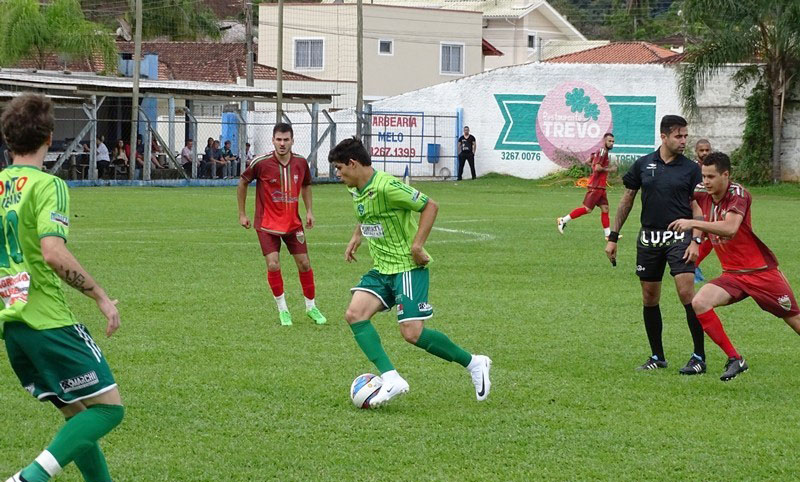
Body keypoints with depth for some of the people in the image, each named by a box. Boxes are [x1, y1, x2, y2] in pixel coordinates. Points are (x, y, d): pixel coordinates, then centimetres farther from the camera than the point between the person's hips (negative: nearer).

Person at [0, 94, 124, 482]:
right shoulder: (46, 185, -11)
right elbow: (53, 253, -25)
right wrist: (101, 297, -16)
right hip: (48, 320, -8)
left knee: (79, 414, 17)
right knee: (108, 407, -3)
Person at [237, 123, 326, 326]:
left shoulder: (301, 163, -4)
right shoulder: (261, 163, -14)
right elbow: (243, 182, 2)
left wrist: (309, 211, 6)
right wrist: (242, 214, 4)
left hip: (293, 222, 3)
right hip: (267, 223, -3)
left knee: (304, 263, 3)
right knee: (273, 265, -13)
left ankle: (311, 307, 22)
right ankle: (282, 309, 5)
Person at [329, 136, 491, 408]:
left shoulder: (386, 186, -20)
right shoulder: (357, 191, 8)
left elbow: (430, 206, -17)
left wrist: (417, 245, -21)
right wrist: (356, 237, 16)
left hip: (408, 266, -9)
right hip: (381, 269, 9)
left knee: (412, 333, -14)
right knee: (354, 314, -12)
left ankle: (474, 364, 6)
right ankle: (391, 380, -16)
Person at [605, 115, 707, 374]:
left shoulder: (691, 169, 0)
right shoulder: (643, 165, 5)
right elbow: (627, 200, 11)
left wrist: (696, 240, -12)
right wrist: (613, 236, 9)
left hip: (679, 238, -3)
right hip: (649, 239, 3)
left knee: (686, 293, -15)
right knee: (649, 297, 7)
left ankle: (699, 357, -9)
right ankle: (657, 356, 20)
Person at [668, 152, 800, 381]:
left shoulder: (738, 194, -18)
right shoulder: (702, 194, 1)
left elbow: (730, 228, -35)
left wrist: (694, 223, -39)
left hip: (761, 271, -5)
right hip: (733, 274, 5)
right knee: (699, 303, -20)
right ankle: (735, 360, -13)